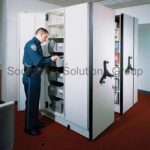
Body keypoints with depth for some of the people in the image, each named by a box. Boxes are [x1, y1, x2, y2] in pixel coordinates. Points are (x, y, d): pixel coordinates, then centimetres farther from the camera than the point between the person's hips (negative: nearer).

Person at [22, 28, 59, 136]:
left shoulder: (37, 45, 14)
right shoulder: (31, 44, -17)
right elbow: (37, 61, -24)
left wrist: (50, 58, 5)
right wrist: (51, 59, -12)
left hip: (36, 76, 10)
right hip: (30, 76, -10)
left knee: (36, 100, 17)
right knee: (30, 101, -1)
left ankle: (35, 122, 31)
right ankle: (29, 127, 11)